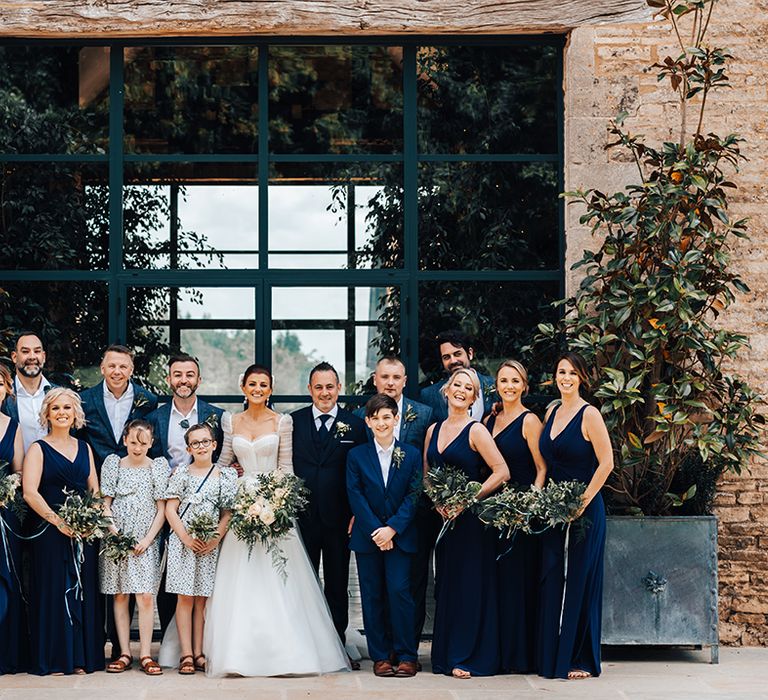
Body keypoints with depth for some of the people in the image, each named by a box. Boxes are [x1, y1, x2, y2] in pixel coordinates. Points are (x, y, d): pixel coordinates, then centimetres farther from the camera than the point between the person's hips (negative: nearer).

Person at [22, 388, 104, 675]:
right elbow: (29, 492, -10)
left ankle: (81, 656, 10)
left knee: (83, 591, 4)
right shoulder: (38, 449, 0)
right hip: (50, 531, -4)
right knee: (54, 589, -3)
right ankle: (54, 659, 3)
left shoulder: (84, 448, 14)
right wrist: (58, 521, -18)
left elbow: (95, 491, 13)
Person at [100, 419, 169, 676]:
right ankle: (124, 654, 6)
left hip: (146, 541, -1)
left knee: (146, 597, -7)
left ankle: (145, 655, -4)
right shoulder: (113, 464, 5)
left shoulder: (158, 467, 4)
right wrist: (114, 533, -9)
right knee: (120, 596, 3)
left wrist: (147, 540, -7)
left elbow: (161, 509, 2)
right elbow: (106, 503, 5)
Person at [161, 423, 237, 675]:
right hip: (183, 541, -1)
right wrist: (186, 538, -11)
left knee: (202, 599, 4)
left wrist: (216, 538, -9)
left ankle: (198, 653, 8)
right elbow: (170, 509, 0)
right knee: (185, 597, -2)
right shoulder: (181, 473, 3)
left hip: (210, 545, 1)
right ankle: (186, 654, -1)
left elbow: (227, 513, 5)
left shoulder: (226, 475, 6)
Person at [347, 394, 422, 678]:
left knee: (399, 590, -9)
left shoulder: (411, 454, 4)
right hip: (367, 536, 1)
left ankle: (406, 655, -1)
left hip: (400, 535, -1)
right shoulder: (356, 456, 5)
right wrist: (375, 531, -11)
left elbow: (413, 495, -2)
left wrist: (392, 528, -13)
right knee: (373, 596, 3)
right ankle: (381, 655, 10)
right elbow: (356, 497, -1)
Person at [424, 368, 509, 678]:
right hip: (442, 516, 6)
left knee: (470, 584, -3)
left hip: (471, 517, -6)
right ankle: (446, 655, 15)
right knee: (446, 585, 9)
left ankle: (470, 657, 3)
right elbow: (426, 475, 14)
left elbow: (502, 472, -13)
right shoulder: (433, 430, 10)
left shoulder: (476, 431, -7)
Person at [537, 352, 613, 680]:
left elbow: (606, 462, -13)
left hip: (584, 510, -7)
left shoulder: (589, 414, -9)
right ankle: (552, 656, 14)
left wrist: (584, 501, -15)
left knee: (580, 582, -2)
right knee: (552, 581, 7)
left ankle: (582, 660, 7)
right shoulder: (552, 413, 12)